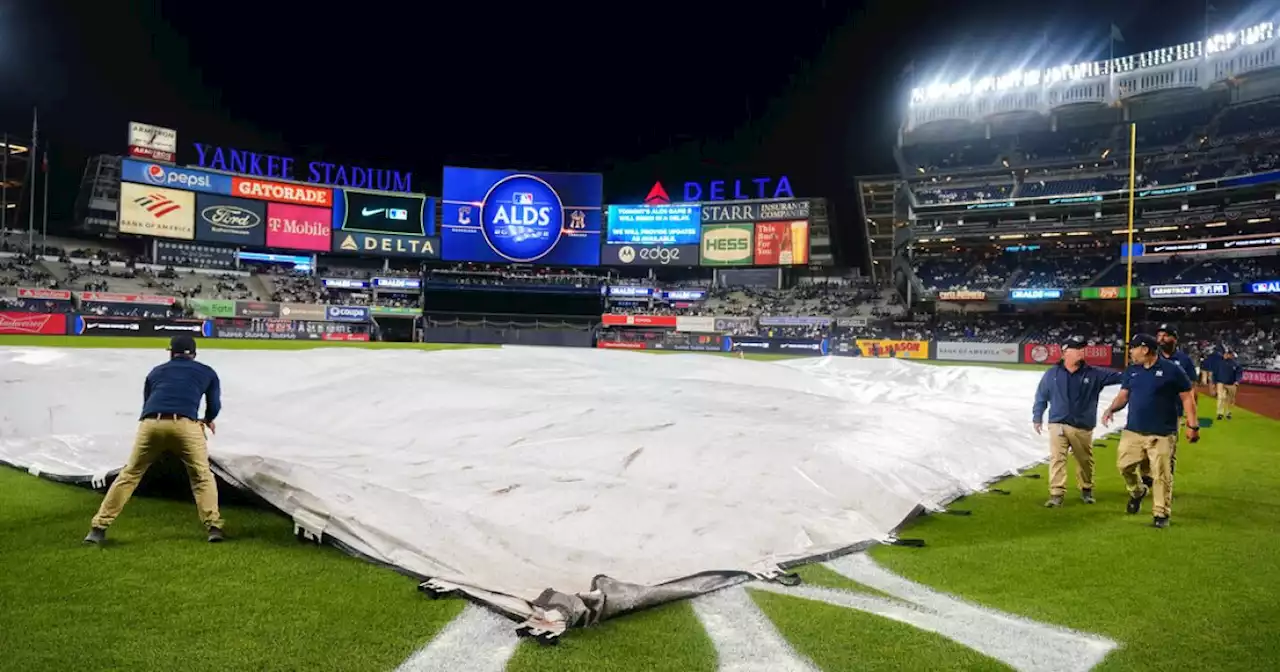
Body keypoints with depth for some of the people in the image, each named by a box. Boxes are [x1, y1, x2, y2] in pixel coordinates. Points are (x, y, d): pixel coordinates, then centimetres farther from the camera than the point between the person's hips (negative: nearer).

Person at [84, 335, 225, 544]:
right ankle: (214, 526, -1)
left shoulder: (156, 372, 31)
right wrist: (207, 421, 41)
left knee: (129, 475, 17)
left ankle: (99, 528, 17)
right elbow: (214, 406, 19)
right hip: (185, 425, -2)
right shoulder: (207, 372, 25)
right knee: (202, 477, 10)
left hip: (150, 424, 2)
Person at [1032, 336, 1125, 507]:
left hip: (1083, 427, 1)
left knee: (1085, 460, 14)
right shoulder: (1052, 373, 0)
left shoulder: (1093, 374, 0)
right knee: (1057, 459, -6)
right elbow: (1041, 396, 7)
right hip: (1058, 425, -1)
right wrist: (1037, 417, 6)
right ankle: (1057, 494, -3)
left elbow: (1117, 376, -2)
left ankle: (1086, 489, 35)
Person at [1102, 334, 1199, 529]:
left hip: (1162, 434, -5)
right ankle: (1137, 491, 34)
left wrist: (1192, 425, -7)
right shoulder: (1131, 371, 7)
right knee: (1124, 465, 5)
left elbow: (1187, 397, -3)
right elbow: (1124, 395, 11)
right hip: (1132, 431, 5)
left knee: (1161, 475, -1)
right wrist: (1112, 409, -9)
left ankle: (1161, 514, 11)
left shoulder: (1171, 370, -7)